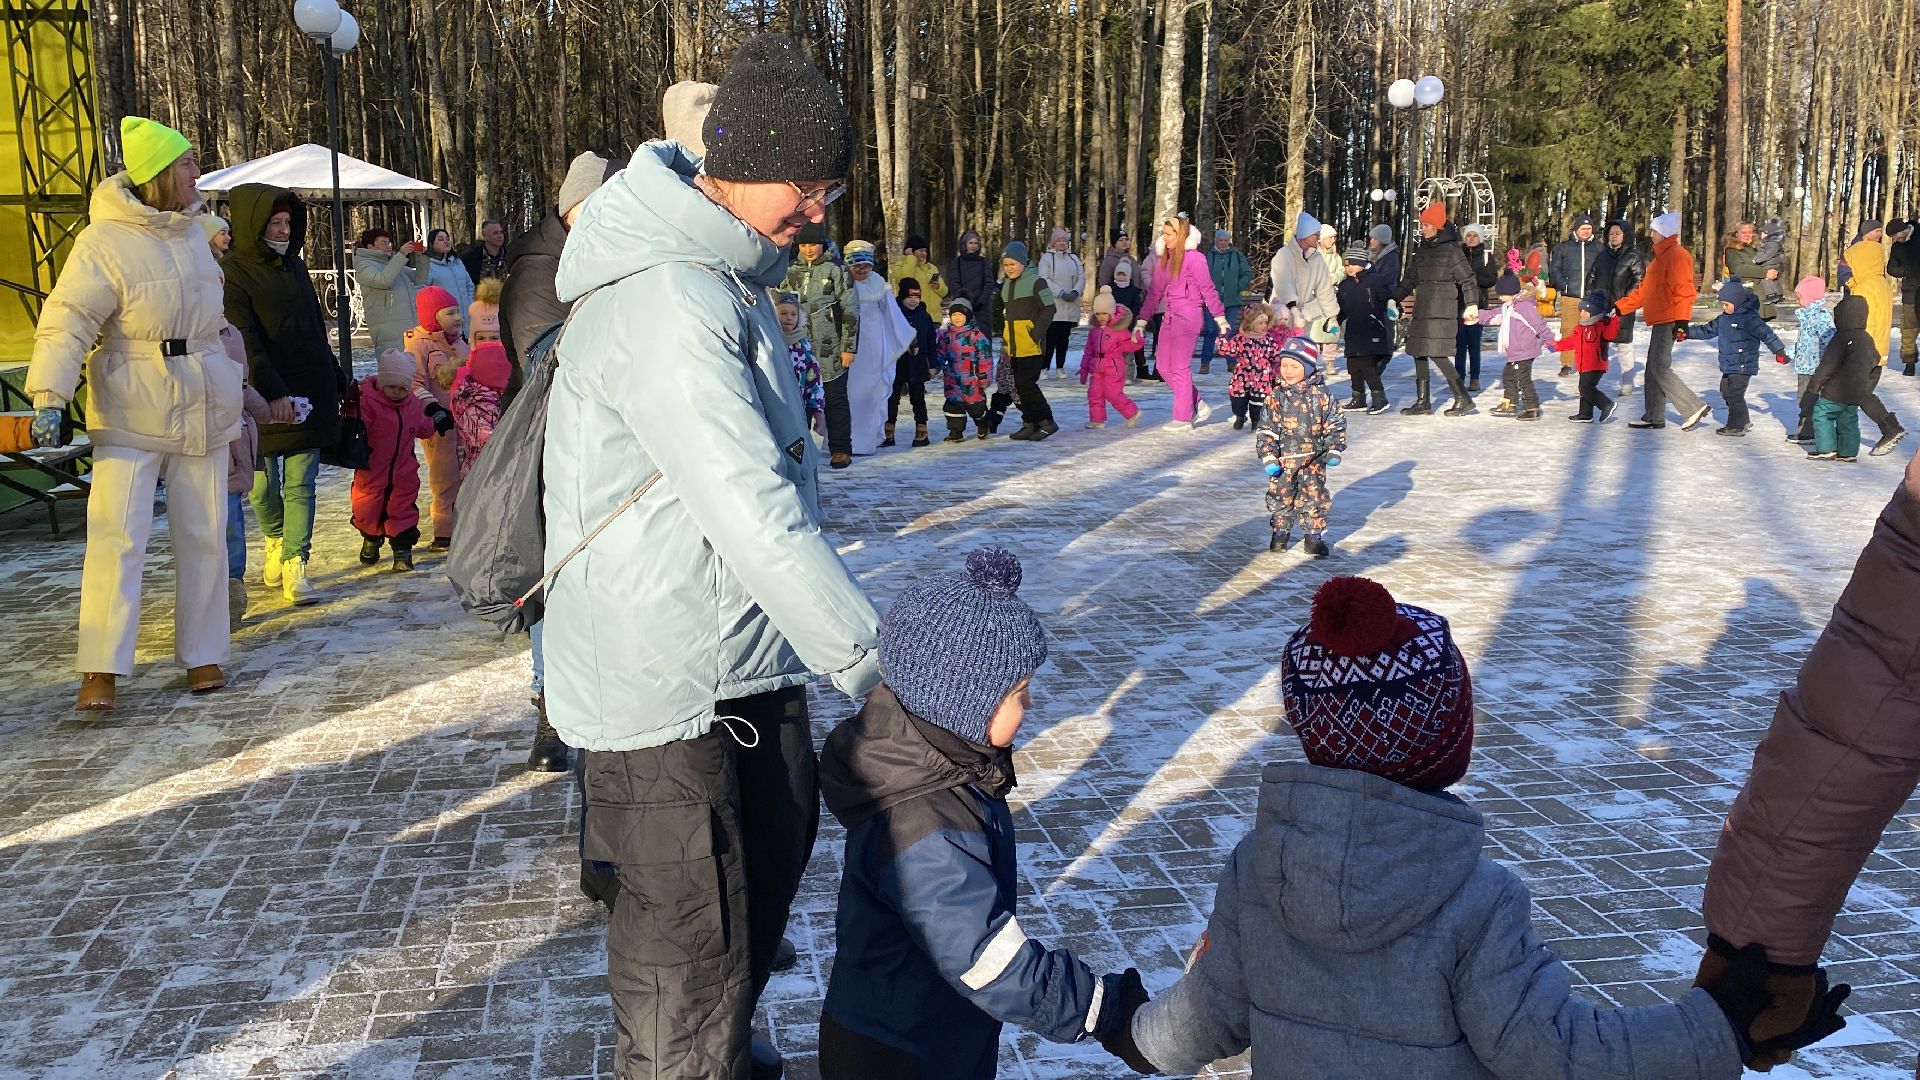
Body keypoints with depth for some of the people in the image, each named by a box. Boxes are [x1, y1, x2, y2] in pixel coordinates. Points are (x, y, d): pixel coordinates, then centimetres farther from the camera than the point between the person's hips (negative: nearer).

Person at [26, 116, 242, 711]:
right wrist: (50, 399, -27)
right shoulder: (104, 242, -13)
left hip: (202, 411, 6)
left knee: (203, 535, 8)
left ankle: (203, 655, 18)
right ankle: (101, 672, -8)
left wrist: (236, 388, 27)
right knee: (117, 536, -11)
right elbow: (67, 324, -18)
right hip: (130, 414, -6)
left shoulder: (194, 233, 9)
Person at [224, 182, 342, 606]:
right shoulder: (233, 274, -8)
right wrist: (272, 392, -27)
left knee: (301, 484, 0)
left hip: (309, 395, 5)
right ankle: (275, 540, 36)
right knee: (263, 483, 10)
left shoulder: (295, 266, 13)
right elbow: (245, 341, -18)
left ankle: (295, 567, -1)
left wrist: (337, 378, 24)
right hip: (264, 399, -4)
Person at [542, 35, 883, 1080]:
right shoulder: (664, 302, -24)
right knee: (691, 943, 0)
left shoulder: (733, 277, 11)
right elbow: (754, 515, -29)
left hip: (749, 656, 10)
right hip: (662, 678, -10)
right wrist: (871, 661, -25)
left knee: (768, 865, 25)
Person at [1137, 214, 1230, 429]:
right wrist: (1141, 321, 14)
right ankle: (1198, 405, 18)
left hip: (1188, 315, -8)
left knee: (1180, 367, -5)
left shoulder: (1193, 258, -8)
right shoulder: (1165, 259, 14)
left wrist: (1220, 318, -7)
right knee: (1163, 366, 7)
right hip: (1170, 317, 8)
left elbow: (1208, 289, -7)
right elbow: (1154, 292, 16)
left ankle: (1183, 418, 3)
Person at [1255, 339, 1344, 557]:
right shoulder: (1276, 396, -6)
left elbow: (1335, 423, 2)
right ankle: (1281, 532, 26)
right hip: (1283, 459, 0)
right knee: (1280, 496, 9)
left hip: (1313, 459, 0)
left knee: (1315, 497, 3)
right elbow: (1266, 429, -4)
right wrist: (1269, 457, -11)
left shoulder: (1321, 395, -5)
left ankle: (1314, 536, 15)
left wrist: (1334, 450, -5)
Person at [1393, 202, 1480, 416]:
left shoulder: (1450, 249, -7)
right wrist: (1395, 299, 15)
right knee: (1419, 353, 8)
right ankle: (1423, 402, 15)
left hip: (1441, 312, -8)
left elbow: (1467, 278, -8)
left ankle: (1462, 399, -5)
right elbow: (1410, 278, 20)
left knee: (1437, 354, -13)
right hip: (1422, 310, 8)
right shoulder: (1423, 249, 14)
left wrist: (1471, 303, -15)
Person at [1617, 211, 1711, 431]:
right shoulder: (1661, 256, 20)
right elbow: (1644, 290, 25)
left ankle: (1695, 408, -9)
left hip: (1669, 322, -11)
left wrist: (1682, 320, -24)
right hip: (1660, 321, 11)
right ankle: (1653, 417, 16)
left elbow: (1683, 289, -19)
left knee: (1660, 369, -13)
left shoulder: (1677, 256, -11)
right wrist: (1620, 306, 22)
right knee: (1653, 370, 11)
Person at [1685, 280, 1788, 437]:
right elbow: (1707, 330, 21)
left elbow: (1766, 333, -20)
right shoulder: (1723, 319, 10)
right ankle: (1743, 420, 31)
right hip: (1729, 365, 10)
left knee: (1735, 394, -9)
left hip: (1743, 365, -10)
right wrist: (1688, 332, 18)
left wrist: (1779, 350, -25)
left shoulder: (1749, 318, -16)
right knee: (1726, 391, 18)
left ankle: (1736, 426, -2)